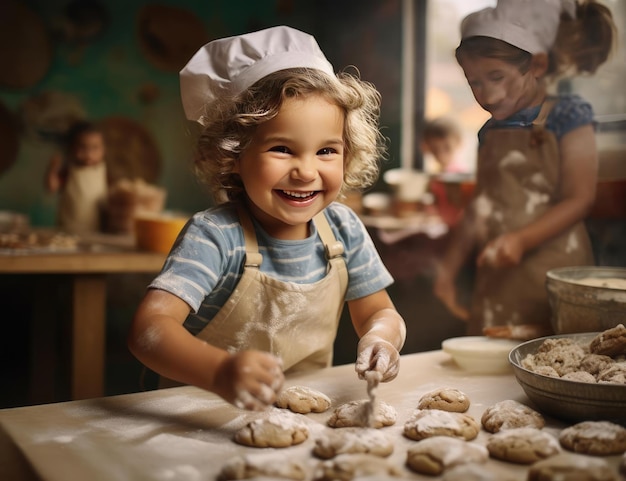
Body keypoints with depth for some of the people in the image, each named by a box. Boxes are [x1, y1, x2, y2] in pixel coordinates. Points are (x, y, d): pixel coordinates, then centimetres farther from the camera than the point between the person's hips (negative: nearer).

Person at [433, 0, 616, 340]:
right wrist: (449, 267, 12)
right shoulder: (490, 131, 12)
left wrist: (521, 239, -21)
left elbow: (579, 200, -10)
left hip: (552, 274, -5)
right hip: (497, 280, 5)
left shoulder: (567, 116, -4)